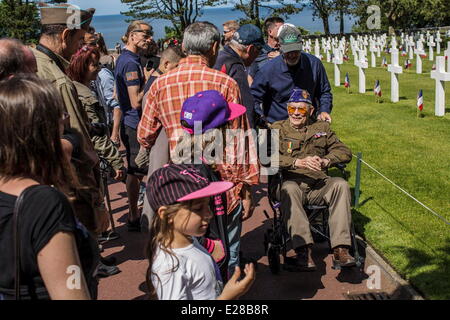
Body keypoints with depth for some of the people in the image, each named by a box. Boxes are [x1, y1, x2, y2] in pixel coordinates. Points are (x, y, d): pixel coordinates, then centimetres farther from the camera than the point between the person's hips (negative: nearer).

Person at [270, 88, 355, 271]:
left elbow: (345, 152, 11)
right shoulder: (277, 129, 11)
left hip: (319, 186, 2)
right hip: (292, 182, -2)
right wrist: (298, 162, -20)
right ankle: (303, 250, -43)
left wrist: (326, 160, -12)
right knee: (288, 189, -37)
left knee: (341, 184, -28)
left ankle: (340, 248, -32)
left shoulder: (322, 128, 19)